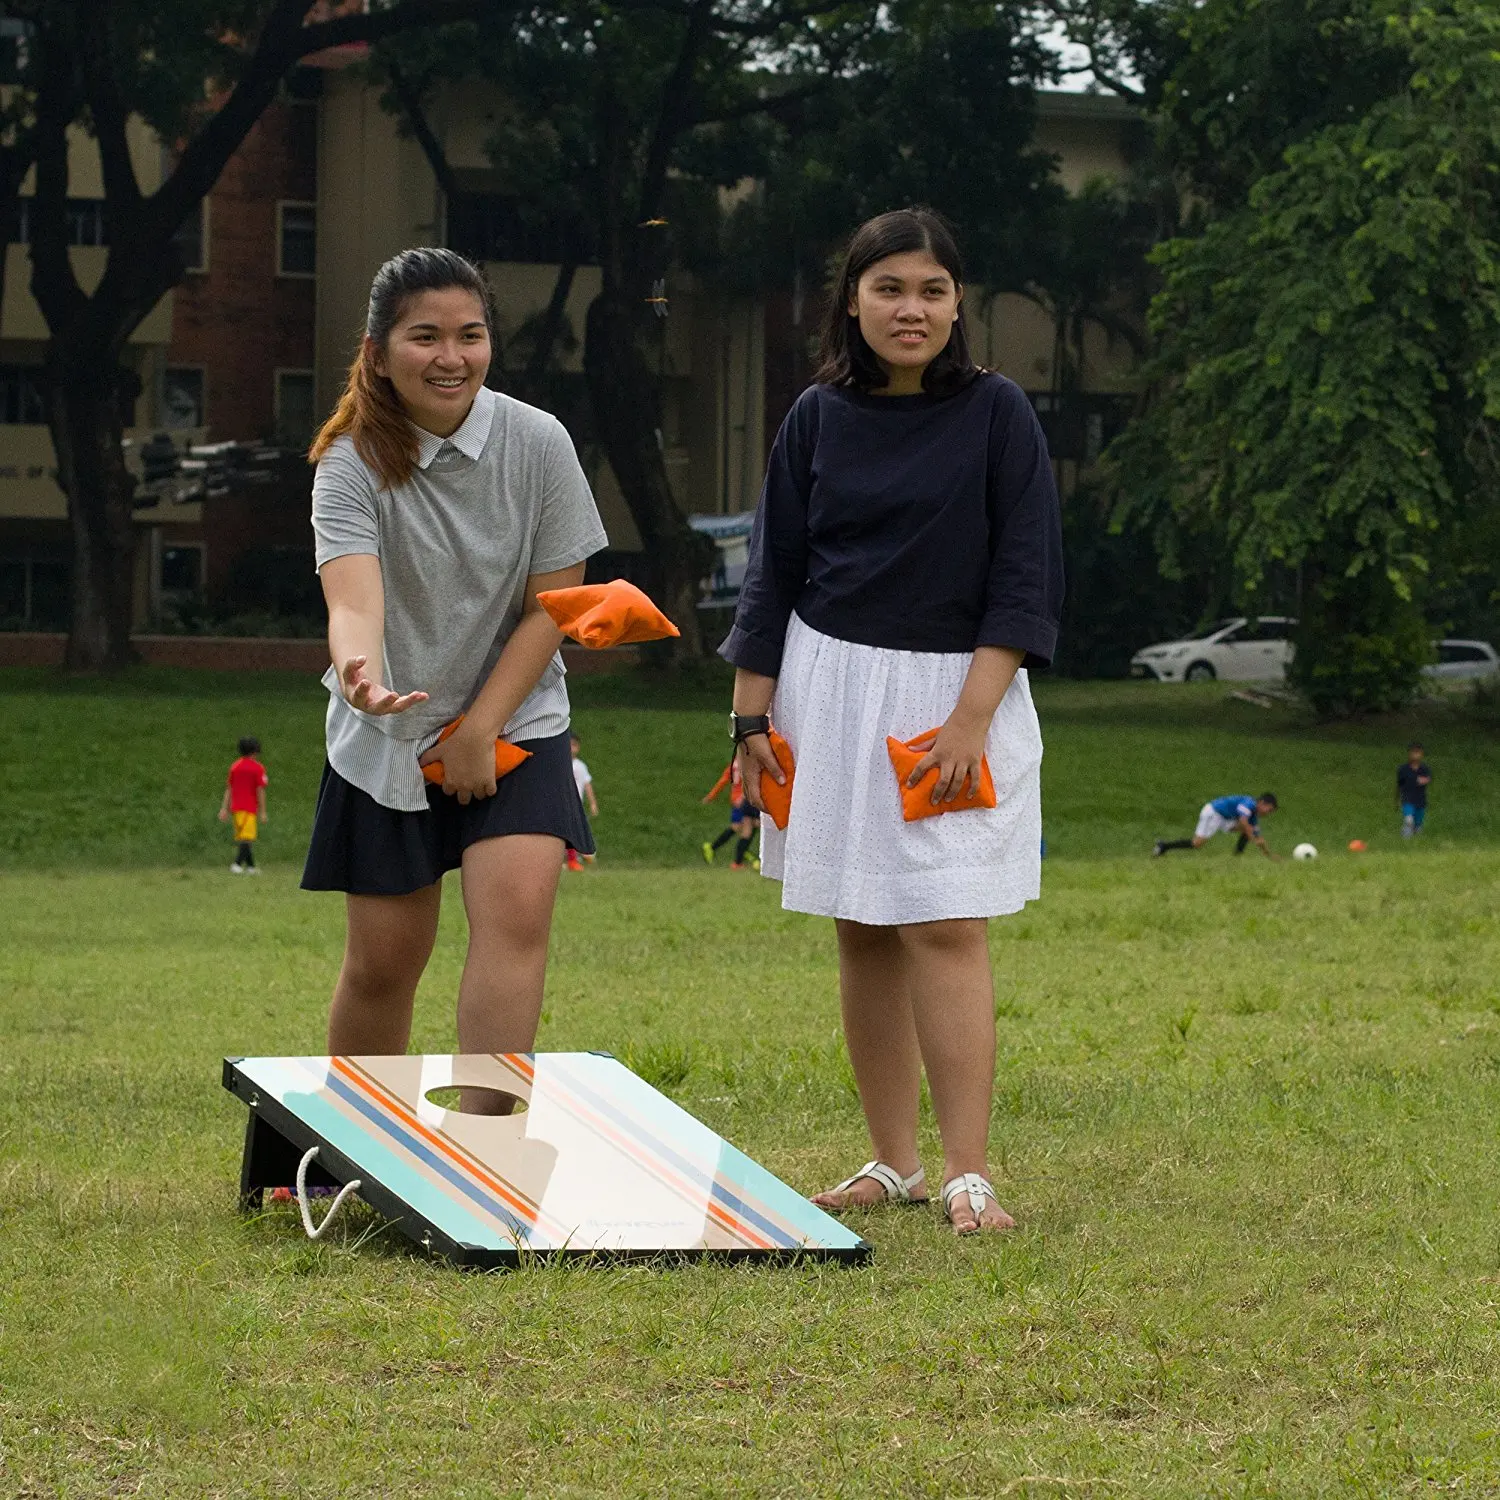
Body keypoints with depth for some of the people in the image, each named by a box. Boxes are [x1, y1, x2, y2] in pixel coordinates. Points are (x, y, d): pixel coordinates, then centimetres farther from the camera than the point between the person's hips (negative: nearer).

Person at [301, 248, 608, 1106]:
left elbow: (553, 604, -5)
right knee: (385, 960, 4)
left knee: (517, 912, -20)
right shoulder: (353, 463, -14)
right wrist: (362, 671, -54)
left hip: (513, 723, 0)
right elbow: (354, 598, -31)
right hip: (386, 741, 0)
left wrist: (480, 727, -12)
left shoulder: (537, 443, -9)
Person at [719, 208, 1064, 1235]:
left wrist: (971, 717, -13)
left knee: (947, 930, -10)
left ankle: (969, 1177, -13)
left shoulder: (996, 413, -3)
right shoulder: (820, 418, 5)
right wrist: (751, 717, 7)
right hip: (831, 686, 3)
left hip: (957, 688, -3)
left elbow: (1025, 575, -6)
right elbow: (774, 574, 11)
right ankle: (894, 1162, 13)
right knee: (863, 936, 5)